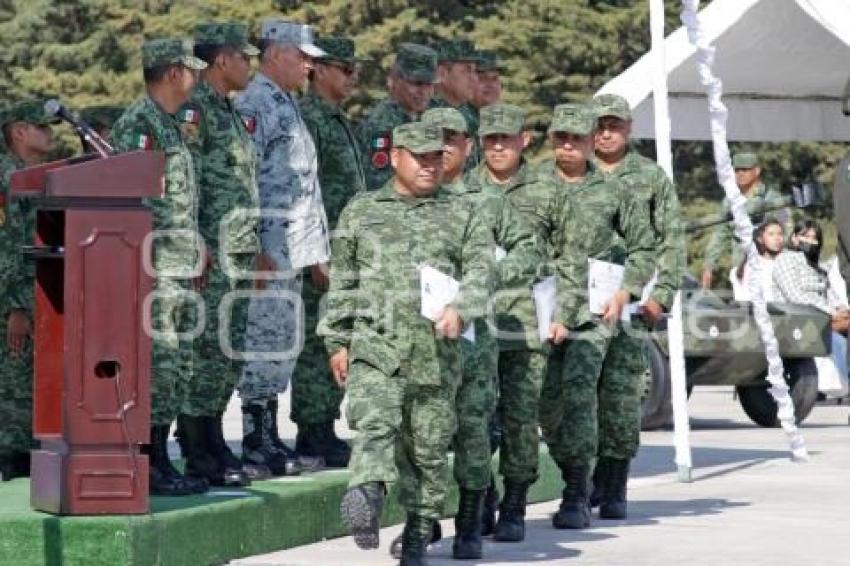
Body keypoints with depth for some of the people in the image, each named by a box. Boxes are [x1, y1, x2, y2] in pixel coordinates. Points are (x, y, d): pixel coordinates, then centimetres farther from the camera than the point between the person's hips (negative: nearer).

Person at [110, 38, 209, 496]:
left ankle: (160, 462, 17)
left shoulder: (170, 125, 18)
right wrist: (142, 263, -21)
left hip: (179, 267, 10)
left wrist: (196, 254, 22)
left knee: (177, 367, 11)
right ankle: (147, 469, -6)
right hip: (154, 266, -10)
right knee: (156, 364, -9)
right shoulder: (136, 124, -12)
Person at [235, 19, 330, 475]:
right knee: (268, 339, -7)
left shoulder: (287, 106, 20)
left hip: (291, 251, 10)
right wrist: (253, 249, -22)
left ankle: (268, 437, 18)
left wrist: (316, 252, 23)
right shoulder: (254, 105, -11)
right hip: (269, 249, -10)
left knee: (284, 342, 12)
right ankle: (257, 442, -3)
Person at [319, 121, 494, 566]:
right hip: (375, 345, -1)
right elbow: (342, 281, 17)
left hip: (437, 352, 1)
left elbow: (479, 269, 2)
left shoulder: (461, 216, 15)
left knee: (429, 445, 5)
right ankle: (366, 497, -43)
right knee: (375, 425, -24)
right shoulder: (361, 210, 15)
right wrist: (337, 341, 11)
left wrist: (460, 308, -17)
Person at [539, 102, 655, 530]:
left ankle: (577, 498, -12)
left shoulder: (612, 190, 8)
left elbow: (643, 247, 16)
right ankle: (576, 483, 22)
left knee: (578, 391, -15)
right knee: (548, 402, 0)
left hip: (594, 309, -1)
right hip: (543, 307, 1)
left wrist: (625, 292, 1)